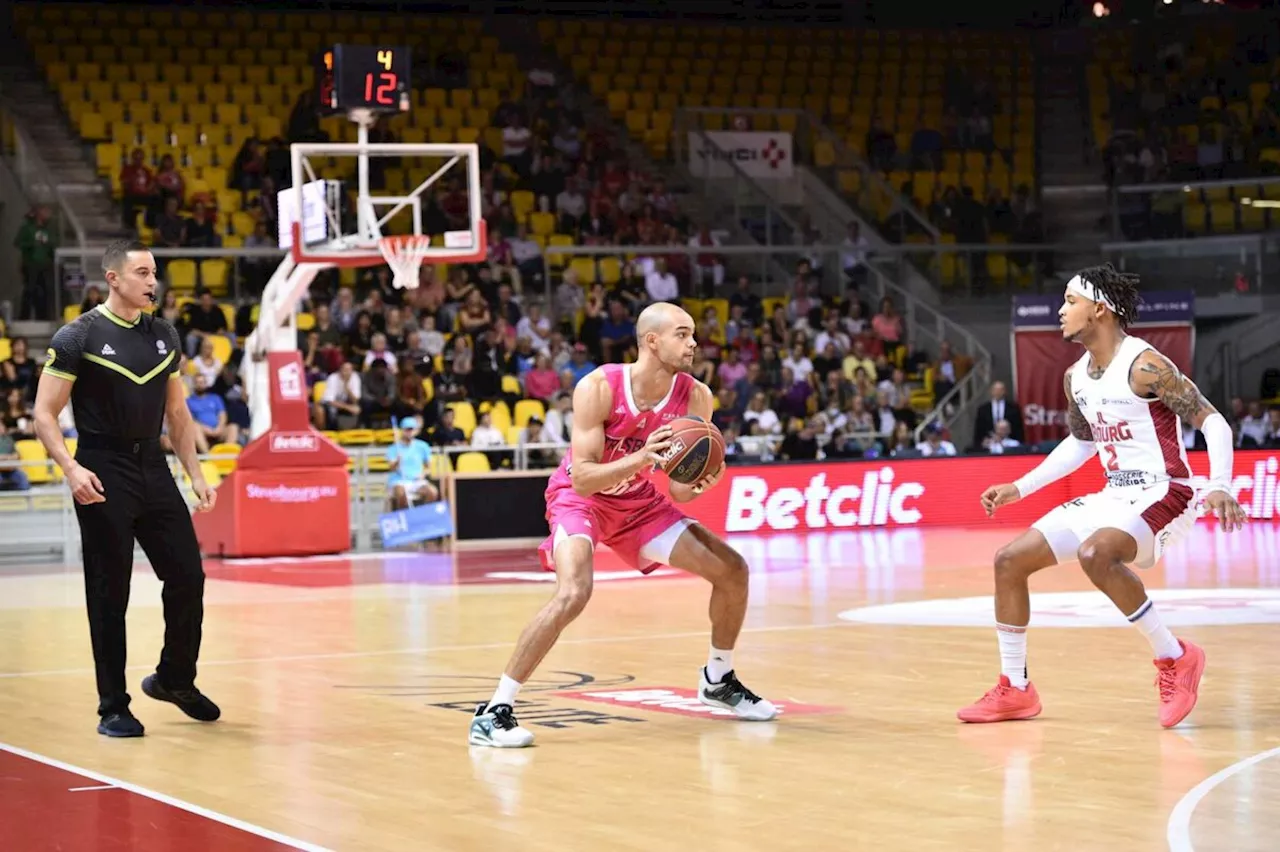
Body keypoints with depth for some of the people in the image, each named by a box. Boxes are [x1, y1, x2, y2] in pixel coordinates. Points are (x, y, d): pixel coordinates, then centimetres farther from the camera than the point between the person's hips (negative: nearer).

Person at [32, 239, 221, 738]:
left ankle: (175, 680, 26)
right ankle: (113, 709, 8)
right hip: (104, 477, -5)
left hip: (153, 469, 5)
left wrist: (195, 474, 9)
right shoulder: (79, 337, -8)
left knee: (188, 577, 5)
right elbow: (44, 414, -10)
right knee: (109, 595, -1)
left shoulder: (164, 337, 9)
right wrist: (70, 467, -24)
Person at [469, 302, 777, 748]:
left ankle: (718, 681, 27)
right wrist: (644, 456, -42)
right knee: (573, 593, -32)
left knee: (732, 569, 2)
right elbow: (582, 477, -29)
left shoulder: (695, 397, -14)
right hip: (580, 496, -6)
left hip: (638, 500, 6)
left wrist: (700, 484, -30)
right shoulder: (599, 388, -27)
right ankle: (493, 712, -24)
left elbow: (679, 492, -7)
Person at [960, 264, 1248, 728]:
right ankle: (1014, 689, 13)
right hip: (1113, 496, 9)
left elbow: (1212, 420, -17)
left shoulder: (1144, 366, -16)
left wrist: (1219, 487, -32)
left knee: (1095, 554, -38)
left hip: (1162, 495, -9)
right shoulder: (1076, 377, 9)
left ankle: (1175, 659, -20)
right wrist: (1019, 489, 22)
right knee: (1010, 559, 3)